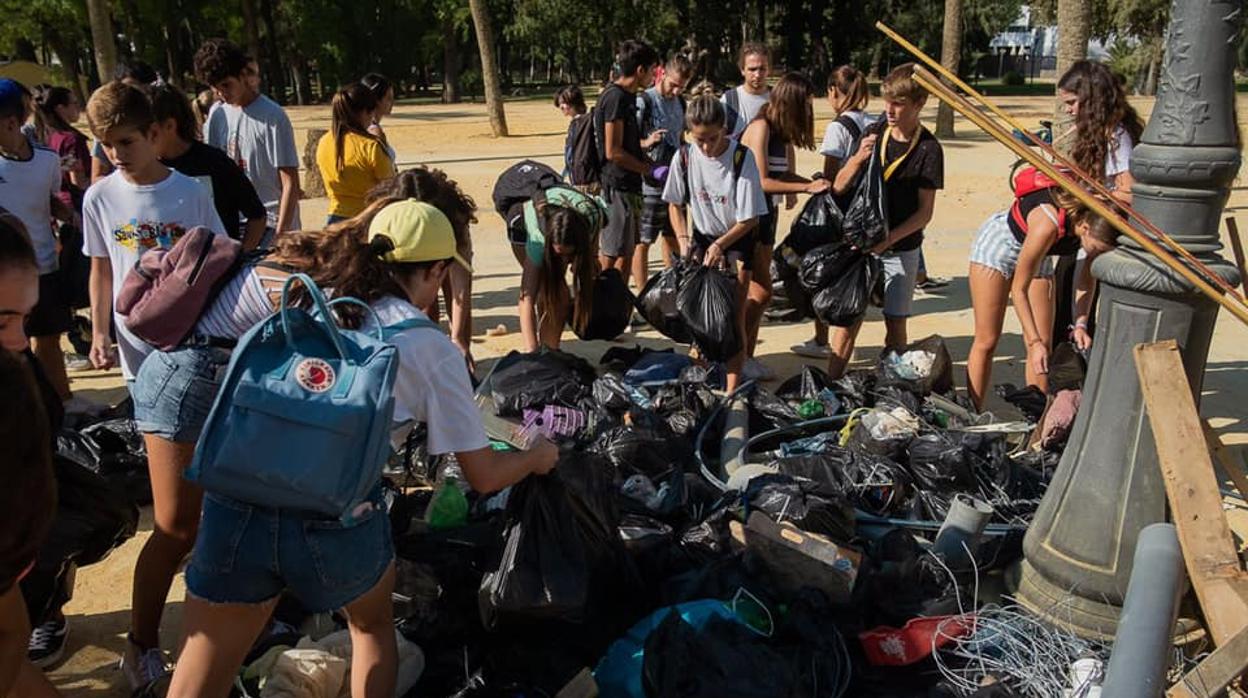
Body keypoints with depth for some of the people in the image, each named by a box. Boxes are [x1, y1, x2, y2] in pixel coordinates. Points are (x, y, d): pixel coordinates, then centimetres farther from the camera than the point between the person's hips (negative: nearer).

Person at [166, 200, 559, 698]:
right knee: (373, 624, 31)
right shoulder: (433, 351, 4)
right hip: (336, 521, -2)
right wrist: (538, 458, 29)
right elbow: (484, 476, 8)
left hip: (237, 505, 3)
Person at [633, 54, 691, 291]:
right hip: (649, 185, -7)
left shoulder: (680, 103, 12)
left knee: (672, 238, 16)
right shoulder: (643, 102, -11)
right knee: (643, 242, 0)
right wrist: (646, 142, -29)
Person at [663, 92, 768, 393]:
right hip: (703, 235, 4)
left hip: (738, 238, -3)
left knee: (734, 314, -7)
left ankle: (732, 386, -4)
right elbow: (675, 203, 4)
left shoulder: (742, 158, -23)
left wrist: (720, 245, -20)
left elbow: (749, 219, -17)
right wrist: (683, 238, -8)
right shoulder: (685, 156, -12)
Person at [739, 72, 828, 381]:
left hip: (767, 214, 9)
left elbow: (784, 173, 9)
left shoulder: (781, 130, 11)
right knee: (761, 291, -9)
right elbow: (762, 181, -21)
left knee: (755, 292, 11)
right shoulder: (761, 126, -15)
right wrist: (806, 188, -20)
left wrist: (815, 183, -5)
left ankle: (746, 356, 19)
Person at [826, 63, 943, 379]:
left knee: (895, 323, 6)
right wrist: (858, 159, -17)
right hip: (861, 240, 2)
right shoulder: (874, 134, 2)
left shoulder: (928, 149, -8)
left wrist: (888, 238, -22)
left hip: (901, 249, -2)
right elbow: (839, 187, 3)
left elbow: (925, 212, -9)